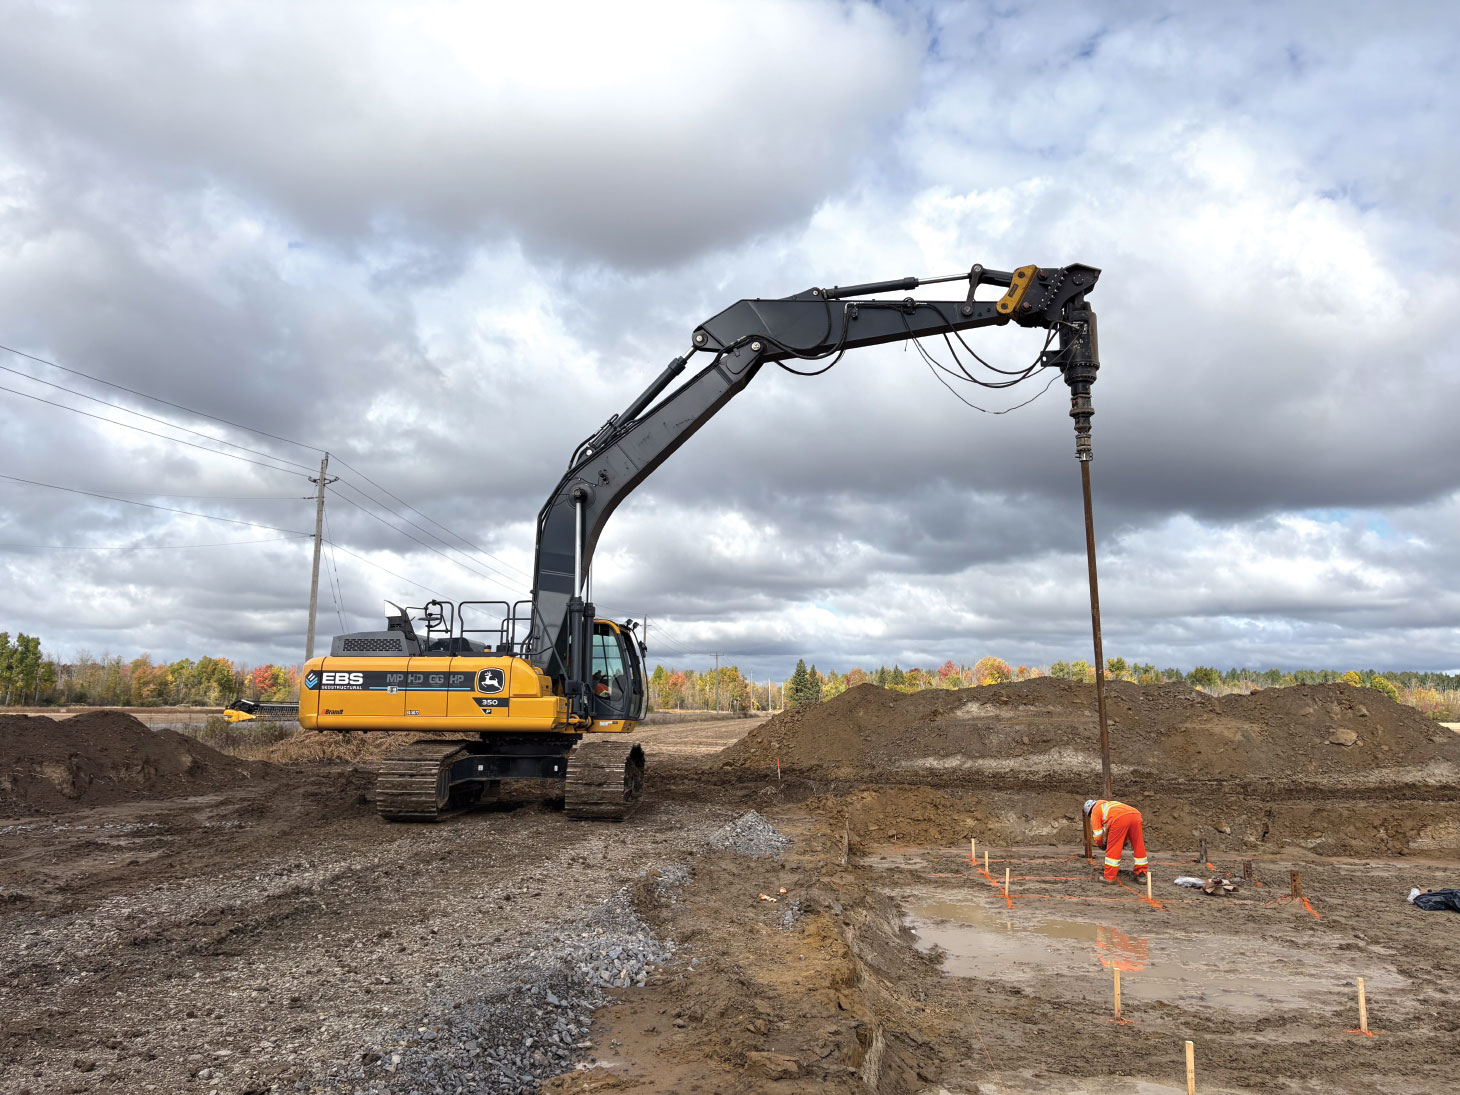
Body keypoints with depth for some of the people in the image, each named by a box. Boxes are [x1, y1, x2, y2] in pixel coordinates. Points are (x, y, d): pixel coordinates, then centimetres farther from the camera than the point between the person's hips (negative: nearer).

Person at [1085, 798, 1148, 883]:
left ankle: (1109, 877, 8)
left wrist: (1100, 844, 39)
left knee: (1113, 848, 4)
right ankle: (1142, 874, 22)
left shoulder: (1095, 811, 26)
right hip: (1135, 815, 6)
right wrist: (1125, 841, 50)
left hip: (1119, 819, -6)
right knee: (1138, 845, 18)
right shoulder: (1109, 803, 44)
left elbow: (1097, 833, 20)